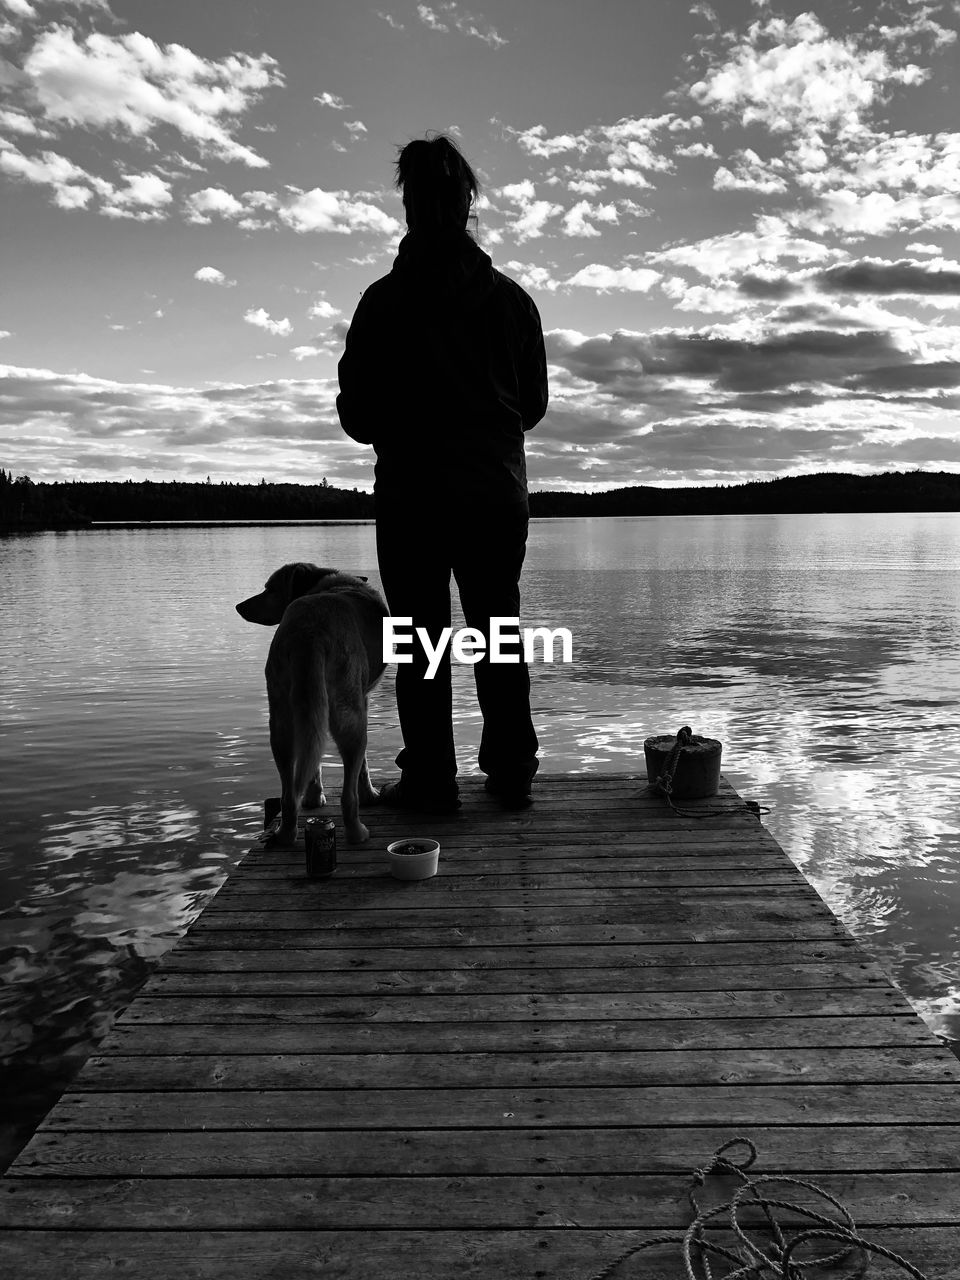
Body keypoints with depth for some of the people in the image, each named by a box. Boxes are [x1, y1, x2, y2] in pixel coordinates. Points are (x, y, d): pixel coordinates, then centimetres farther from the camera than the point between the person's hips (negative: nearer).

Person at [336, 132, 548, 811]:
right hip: (500, 491, 3)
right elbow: (535, 403, 10)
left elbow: (356, 413, -3)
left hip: (412, 493, -3)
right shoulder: (512, 297, 4)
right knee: (499, 633, 11)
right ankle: (512, 773, 14)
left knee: (422, 640, 3)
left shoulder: (385, 299, -4)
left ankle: (430, 780, 4)